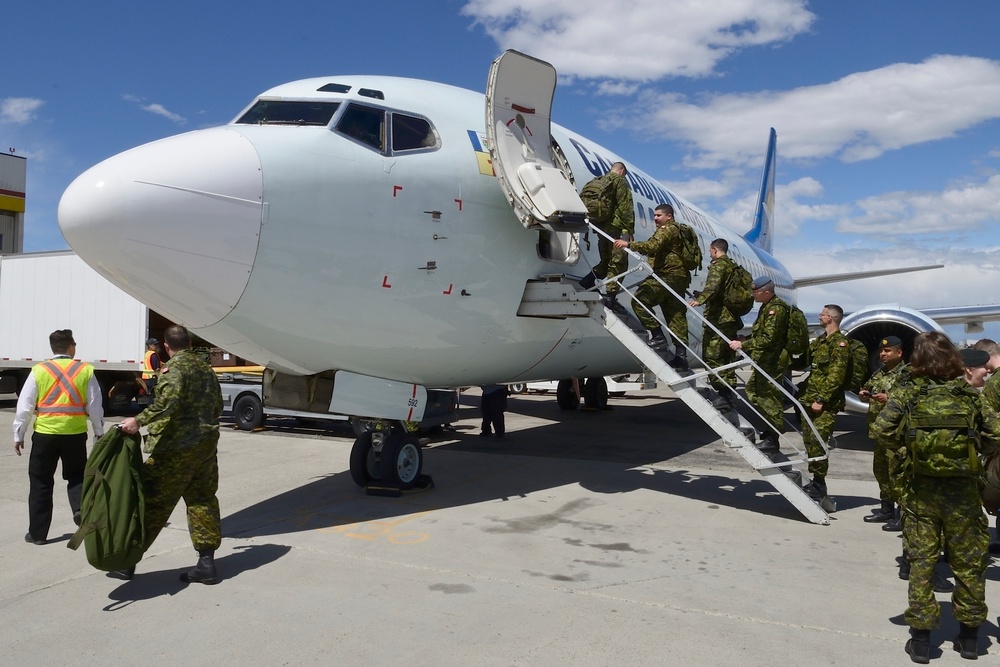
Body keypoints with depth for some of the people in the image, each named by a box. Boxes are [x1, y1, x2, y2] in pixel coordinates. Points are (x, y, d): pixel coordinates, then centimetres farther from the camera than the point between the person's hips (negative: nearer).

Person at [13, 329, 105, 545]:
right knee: (76, 476, 19)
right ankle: (80, 507, -7)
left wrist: (18, 435, 9)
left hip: (45, 433, 0)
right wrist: (99, 432, 12)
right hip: (75, 433, 0)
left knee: (40, 483, 11)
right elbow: (94, 405, 1)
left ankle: (37, 533, 17)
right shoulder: (85, 370, -2)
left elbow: (25, 406, -1)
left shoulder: (39, 371, -3)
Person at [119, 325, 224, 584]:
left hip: (175, 448, -7)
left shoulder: (174, 368, -10)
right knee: (202, 501, 10)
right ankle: (206, 562, 10)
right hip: (206, 444, 7)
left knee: (153, 502, 3)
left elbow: (169, 401, -28)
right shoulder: (206, 368, 14)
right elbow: (217, 405, 20)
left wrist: (139, 420, -31)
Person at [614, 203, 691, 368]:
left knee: (639, 299, -14)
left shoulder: (667, 229, -5)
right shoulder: (676, 230, 28)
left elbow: (652, 247, -22)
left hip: (668, 276, -11)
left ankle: (657, 336, -16)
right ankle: (681, 356, 7)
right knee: (676, 316, 7)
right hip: (678, 277, 11)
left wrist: (628, 244, -25)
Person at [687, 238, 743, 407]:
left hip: (718, 318, -10)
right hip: (731, 318, 10)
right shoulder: (733, 266, 23)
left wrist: (700, 299, -43)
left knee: (712, 356, -10)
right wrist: (702, 297, 46)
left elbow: (713, 285, -26)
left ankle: (723, 393, -14)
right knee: (727, 357, 14)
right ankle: (729, 392, 17)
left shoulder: (718, 265, -5)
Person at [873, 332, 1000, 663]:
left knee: (921, 561, 8)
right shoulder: (971, 395, -3)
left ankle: (921, 638, 12)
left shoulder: (907, 395, -6)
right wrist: (973, 445, 16)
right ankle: (969, 636, 28)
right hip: (963, 490, 1)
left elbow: (881, 430, -10)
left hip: (921, 490, -1)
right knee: (968, 563, 15)